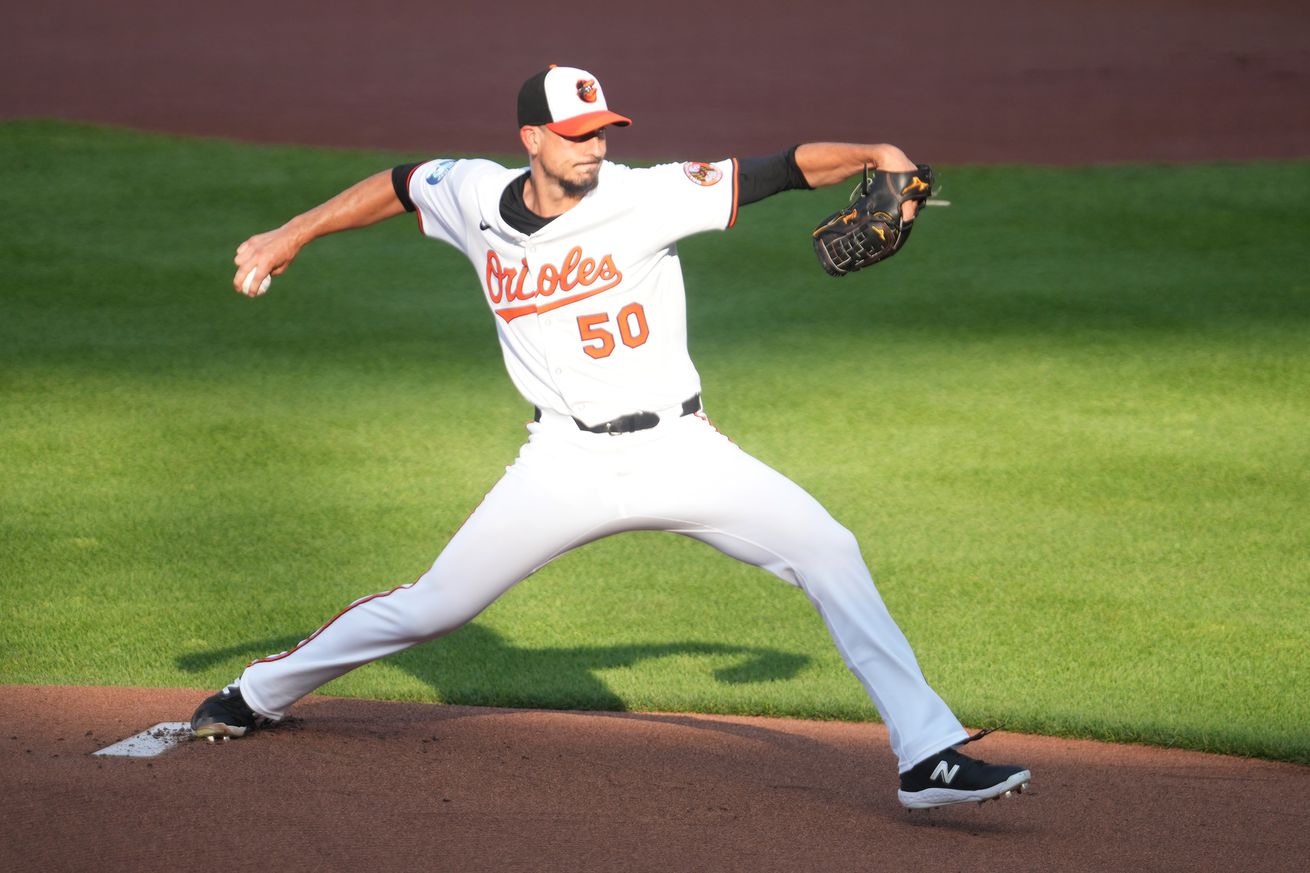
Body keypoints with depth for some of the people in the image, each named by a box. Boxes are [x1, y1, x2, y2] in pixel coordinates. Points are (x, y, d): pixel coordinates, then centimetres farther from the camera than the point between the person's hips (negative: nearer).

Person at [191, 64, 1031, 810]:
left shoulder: (648, 196, -12)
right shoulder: (475, 197, -2)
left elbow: (784, 169, -18)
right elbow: (400, 184, 19)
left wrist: (876, 154, -33)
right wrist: (292, 235, 21)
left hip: (679, 452, -1)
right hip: (568, 465, 1)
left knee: (829, 551, -17)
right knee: (431, 607, 5)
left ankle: (928, 756, -14)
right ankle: (259, 695, 29)